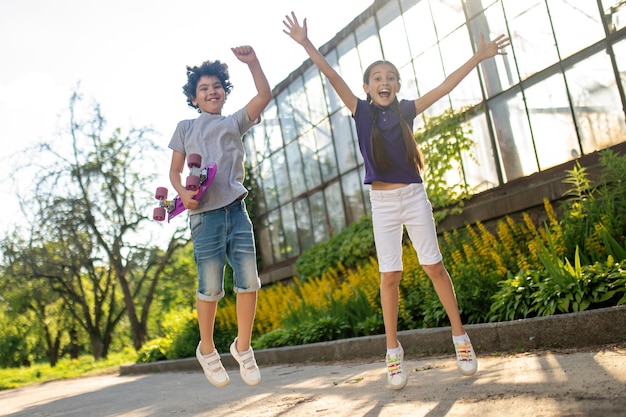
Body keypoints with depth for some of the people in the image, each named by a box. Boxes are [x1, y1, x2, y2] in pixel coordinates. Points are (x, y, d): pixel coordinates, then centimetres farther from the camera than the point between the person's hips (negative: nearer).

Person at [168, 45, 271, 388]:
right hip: (205, 214, -2)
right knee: (210, 287, -3)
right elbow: (175, 170, 12)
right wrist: (183, 193, -7)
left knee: (248, 280, -5)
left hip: (236, 211, 2)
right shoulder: (185, 128, 15)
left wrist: (252, 62, -8)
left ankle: (243, 347, 13)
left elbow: (264, 95, 3)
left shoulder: (235, 122, 17)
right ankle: (207, 350, 18)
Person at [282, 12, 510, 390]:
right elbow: (334, 78, -7)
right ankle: (393, 352, 10)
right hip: (382, 202, 0)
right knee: (390, 276, 1)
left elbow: (446, 86, 6)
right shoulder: (361, 111, 1)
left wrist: (479, 56, 7)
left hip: (414, 196, 1)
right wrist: (306, 44, -15)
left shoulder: (407, 110, 4)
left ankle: (461, 337, 14)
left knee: (434, 265, 3)